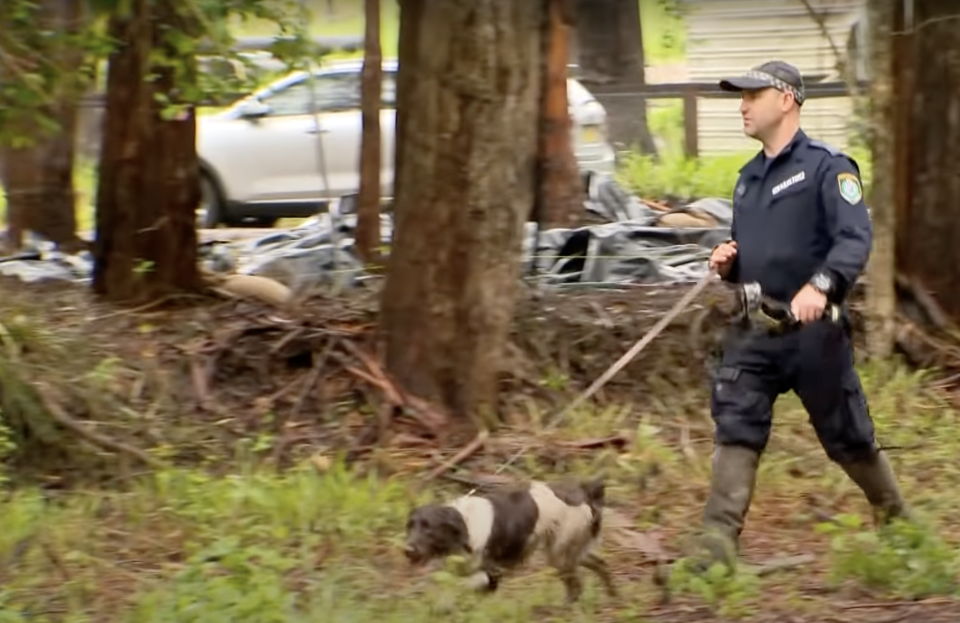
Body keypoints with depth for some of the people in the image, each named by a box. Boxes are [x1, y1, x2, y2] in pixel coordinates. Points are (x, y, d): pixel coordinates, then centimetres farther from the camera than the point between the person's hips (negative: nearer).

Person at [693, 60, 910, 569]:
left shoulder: (827, 167, -7)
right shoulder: (748, 178, 18)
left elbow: (856, 238, -19)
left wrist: (821, 285, -36)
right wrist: (726, 264, 5)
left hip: (813, 331, -6)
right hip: (752, 332, 6)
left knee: (848, 438, 6)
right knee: (735, 433, -9)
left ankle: (898, 523, 28)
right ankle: (716, 551, -16)